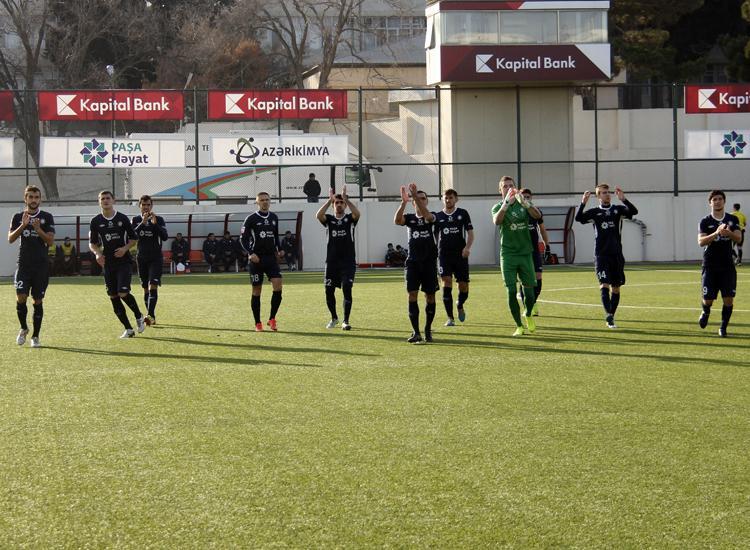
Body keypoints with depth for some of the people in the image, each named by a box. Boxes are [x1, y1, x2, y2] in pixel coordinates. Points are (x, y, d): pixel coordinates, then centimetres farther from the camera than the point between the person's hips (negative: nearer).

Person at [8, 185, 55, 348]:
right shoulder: (18, 217, 8)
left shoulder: (47, 217, 4)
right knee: (21, 298, -11)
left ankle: (35, 336, 10)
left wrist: (38, 229, -18)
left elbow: (51, 241, -3)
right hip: (24, 264, 1)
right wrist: (23, 225, -16)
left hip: (41, 265, -1)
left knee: (38, 301, 1)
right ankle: (23, 328, 13)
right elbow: (10, 239, -3)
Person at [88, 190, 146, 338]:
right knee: (113, 297, 0)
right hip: (108, 263, 3)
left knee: (123, 293, -17)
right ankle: (128, 329, 10)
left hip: (124, 261, -3)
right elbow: (92, 243, 10)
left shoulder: (122, 218, 0)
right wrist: (97, 253, -11)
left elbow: (133, 238, 7)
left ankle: (139, 317, 9)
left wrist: (125, 248, -11)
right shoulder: (95, 221, 5)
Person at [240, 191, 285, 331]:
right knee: (257, 291, 1)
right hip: (256, 259, -4)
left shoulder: (274, 218, 11)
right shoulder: (251, 219, -4)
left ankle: (272, 318, 1)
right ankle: (258, 323, 10)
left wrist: (279, 250, 10)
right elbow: (243, 238, -4)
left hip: (271, 257, 4)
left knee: (278, 287, -12)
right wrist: (250, 253, -17)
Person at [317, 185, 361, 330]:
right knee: (329, 291, 4)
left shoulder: (350, 219, 4)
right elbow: (318, 215, -15)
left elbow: (357, 213, -20)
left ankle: (346, 321, -3)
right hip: (331, 261, 2)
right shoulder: (329, 219, 7)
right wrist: (329, 200, -19)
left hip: (348, 261, -2)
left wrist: (346, 198, -21)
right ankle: (334, 318, 26)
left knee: (347, 289, -11)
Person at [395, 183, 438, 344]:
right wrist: (404, 202, -28)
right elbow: (397, 220, -15)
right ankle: (416, 332, -10)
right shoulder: (409, 218, 7)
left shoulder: (431, 217, 3)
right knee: (412, 295, -10)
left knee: (430, 296, 4)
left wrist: (416, 195, -32)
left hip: (429, 262, -1)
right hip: (413, 262, 1)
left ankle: (428, 330, 18)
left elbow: (428, 216, -23)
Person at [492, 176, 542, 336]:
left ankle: (528, 314, 31)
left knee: (529, 292, 0)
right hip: (508, 255, -1)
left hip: (525, 253, 1)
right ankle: (519, 326, 8)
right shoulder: (498, 207, 2)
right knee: (511, 292, -4)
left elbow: (537, 216, -14)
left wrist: (524, 202, -30)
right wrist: (506, 203, -32)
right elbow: (496, 221, -21)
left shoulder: (523, 204, 6)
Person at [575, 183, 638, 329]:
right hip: (601, 255, -2)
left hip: (617, 255, 2)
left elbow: (634, 211, -9)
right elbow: (578, 218, -10)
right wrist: (583, 203, -24)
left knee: (616, 288, 6)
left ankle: (611, 317, 17)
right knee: (604, 285, -14)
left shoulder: (618, 209, 7)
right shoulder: (595, 212, 5)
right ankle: (609, 316, -20)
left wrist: (623, 199, -23)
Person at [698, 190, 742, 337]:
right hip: (710, 267, -1)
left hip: (727, 266, 1)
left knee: (729, 299, -7)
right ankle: (706, 312, 32)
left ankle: (723, 327, 9)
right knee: (708, 299, -2)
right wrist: (716, 233, -28)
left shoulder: (732, 219, 6)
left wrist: (728, 233, -26)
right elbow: (701, 241, -13)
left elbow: (738, 238, -5)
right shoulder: (705, 222, 0)